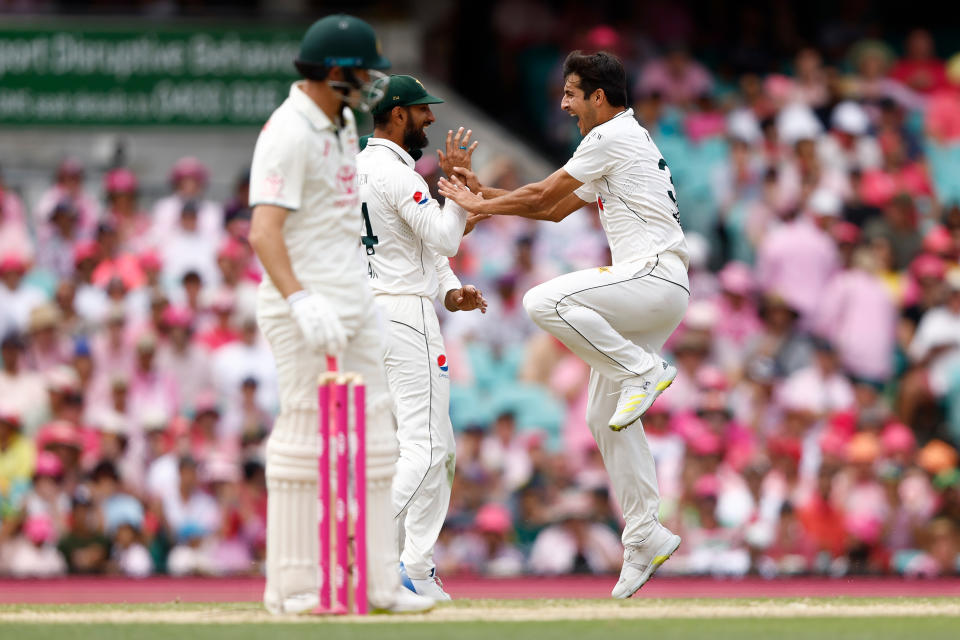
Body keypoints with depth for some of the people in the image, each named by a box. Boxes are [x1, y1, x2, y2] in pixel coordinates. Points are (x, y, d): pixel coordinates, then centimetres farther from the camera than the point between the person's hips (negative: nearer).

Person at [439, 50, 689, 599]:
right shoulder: (621, 143, 25)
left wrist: (480, 206, 6)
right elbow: (555, 209, 28)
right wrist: (484, 196, 23)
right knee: (605, 416, 8)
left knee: (545, 302, -29)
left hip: (655, 278, -10)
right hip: (650, 290, 10)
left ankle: (643, 371, -19)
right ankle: (645, 536, 8)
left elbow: (543, 194, -5)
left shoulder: (614, 136, -7)